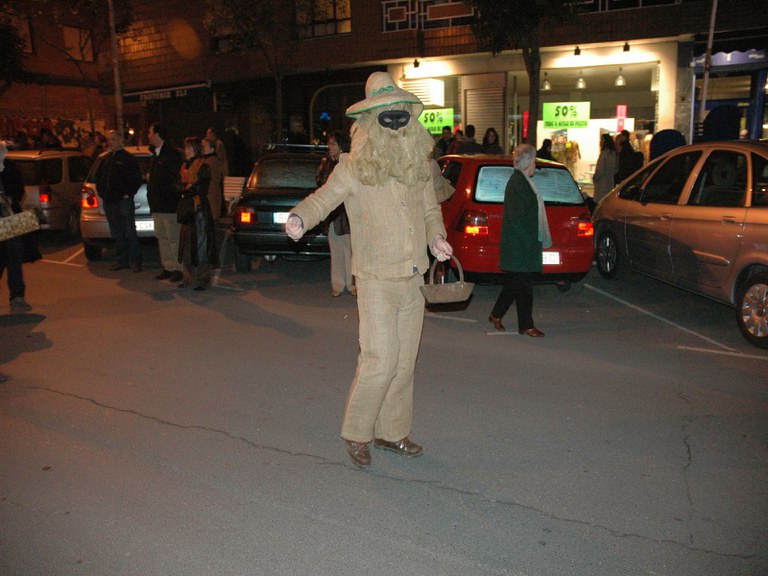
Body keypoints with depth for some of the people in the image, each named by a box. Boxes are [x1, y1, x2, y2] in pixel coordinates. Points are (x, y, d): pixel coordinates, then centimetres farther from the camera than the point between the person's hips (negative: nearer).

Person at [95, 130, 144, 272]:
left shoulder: (128, 158, -4)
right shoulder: (106, 158, 16)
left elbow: (137, 179, -8)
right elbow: (98, 176, 25)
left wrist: (128, 194, -12)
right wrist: (101, 191, 13)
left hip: (124, 201, -7)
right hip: (109, 201, 7)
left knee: (130, 232, -5)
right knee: (116, 234, 10)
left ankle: (136, 262, 0)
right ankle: (122, 261, 18)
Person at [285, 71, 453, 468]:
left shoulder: (419, 166, 8)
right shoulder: (353, 168, -7)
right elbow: (322, 199, -8)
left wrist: (436, 237, -2)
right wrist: (299, 219, -30)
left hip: (413, 280, 6)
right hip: (376, 281, -6)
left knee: (405, 362, 12)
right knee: (380, 361, -8)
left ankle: (391, 431, 29)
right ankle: (356, 434, 14)